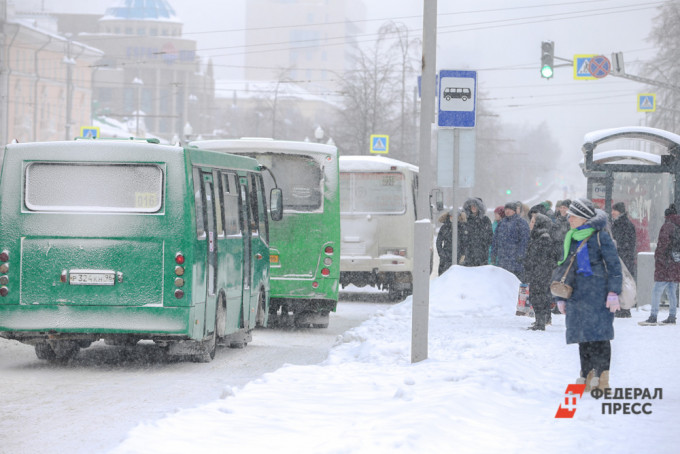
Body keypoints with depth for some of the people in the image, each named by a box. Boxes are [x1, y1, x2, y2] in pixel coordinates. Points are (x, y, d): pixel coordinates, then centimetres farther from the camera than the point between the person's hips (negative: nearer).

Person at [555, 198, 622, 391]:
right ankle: (587, 376, 11)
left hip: (598, 291, -7)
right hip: (577, 292, 7)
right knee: (582, 336, 6)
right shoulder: (570, 239, 17)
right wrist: (561, 297, 21)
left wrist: (613, 293, -13)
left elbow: (614, 265, -6)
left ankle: (602, 377, -5)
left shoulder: (600, 236, -4)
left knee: (599, 334, -9)